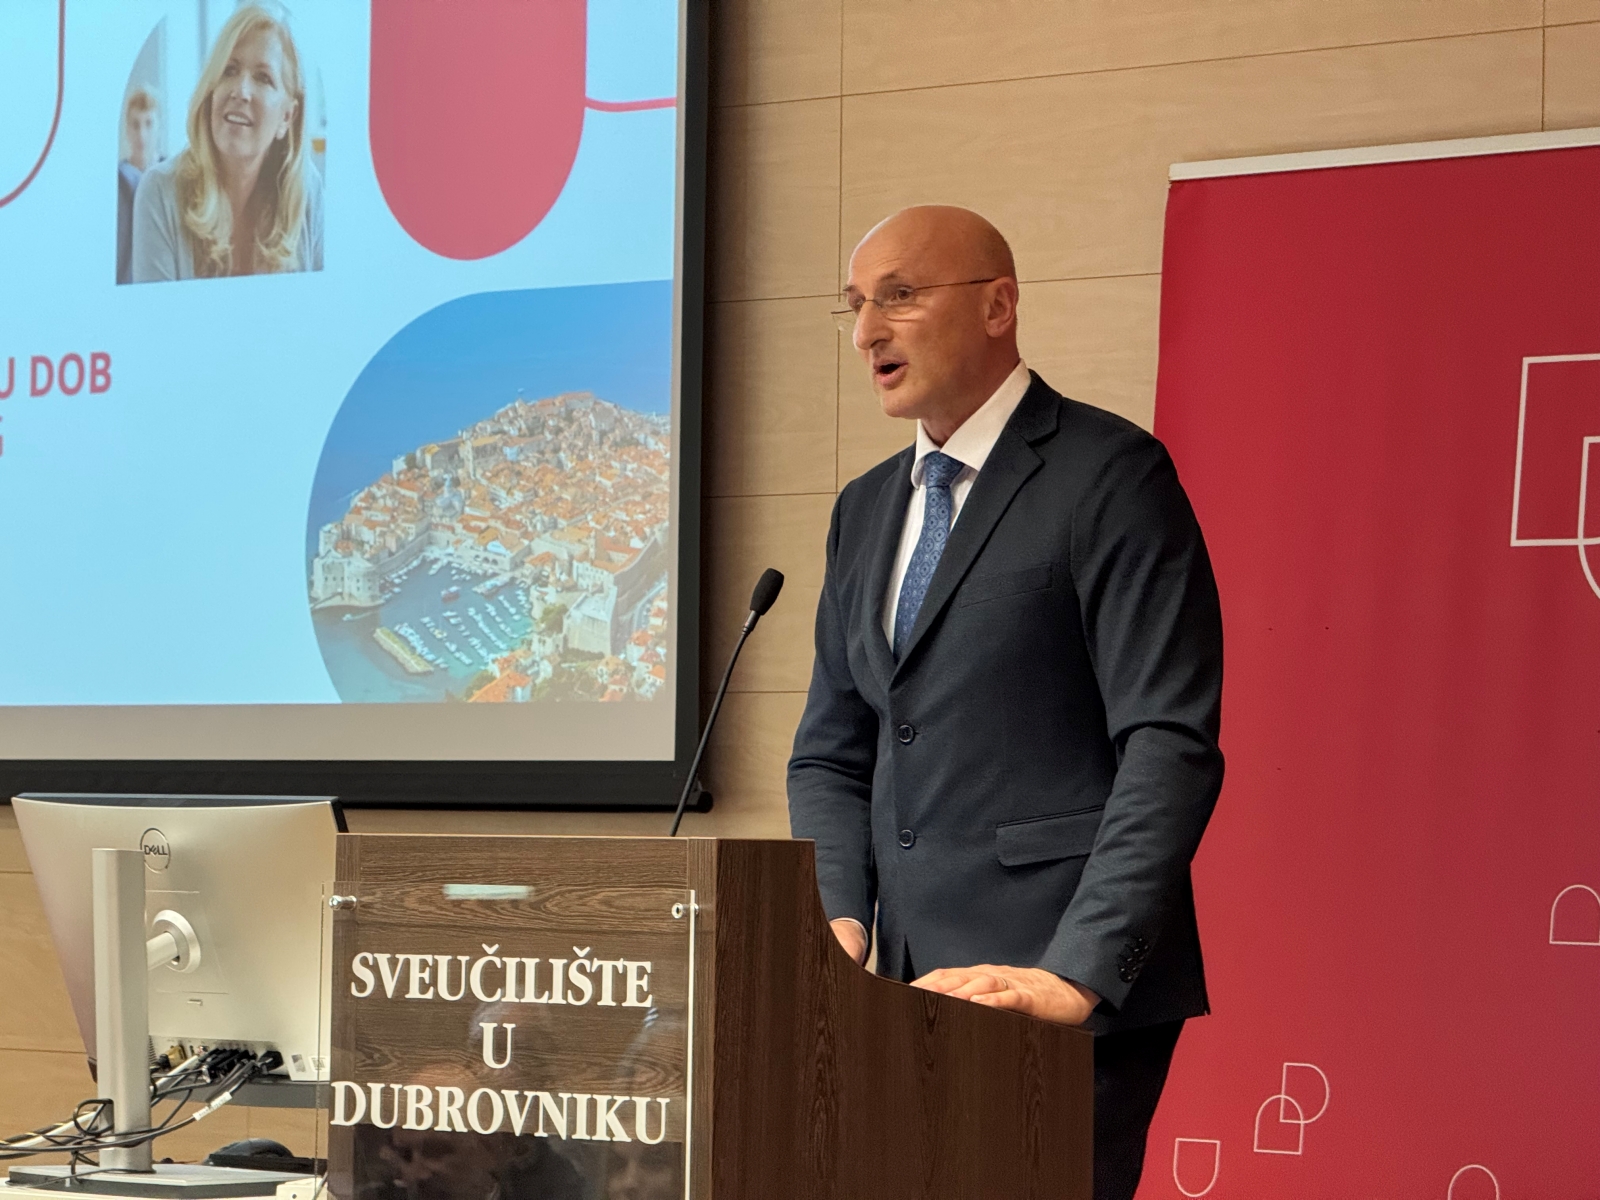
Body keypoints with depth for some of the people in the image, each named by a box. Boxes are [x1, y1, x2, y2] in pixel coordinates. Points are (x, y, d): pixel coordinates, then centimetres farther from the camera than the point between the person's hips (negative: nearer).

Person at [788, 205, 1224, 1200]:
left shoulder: (1111, 475, -7)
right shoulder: (868, 507, 17)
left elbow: (1170, 746, -14)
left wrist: (1080, 971, -22)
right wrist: (841, 919, 1)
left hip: (1067, 991, -7)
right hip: (919, 991, 7)